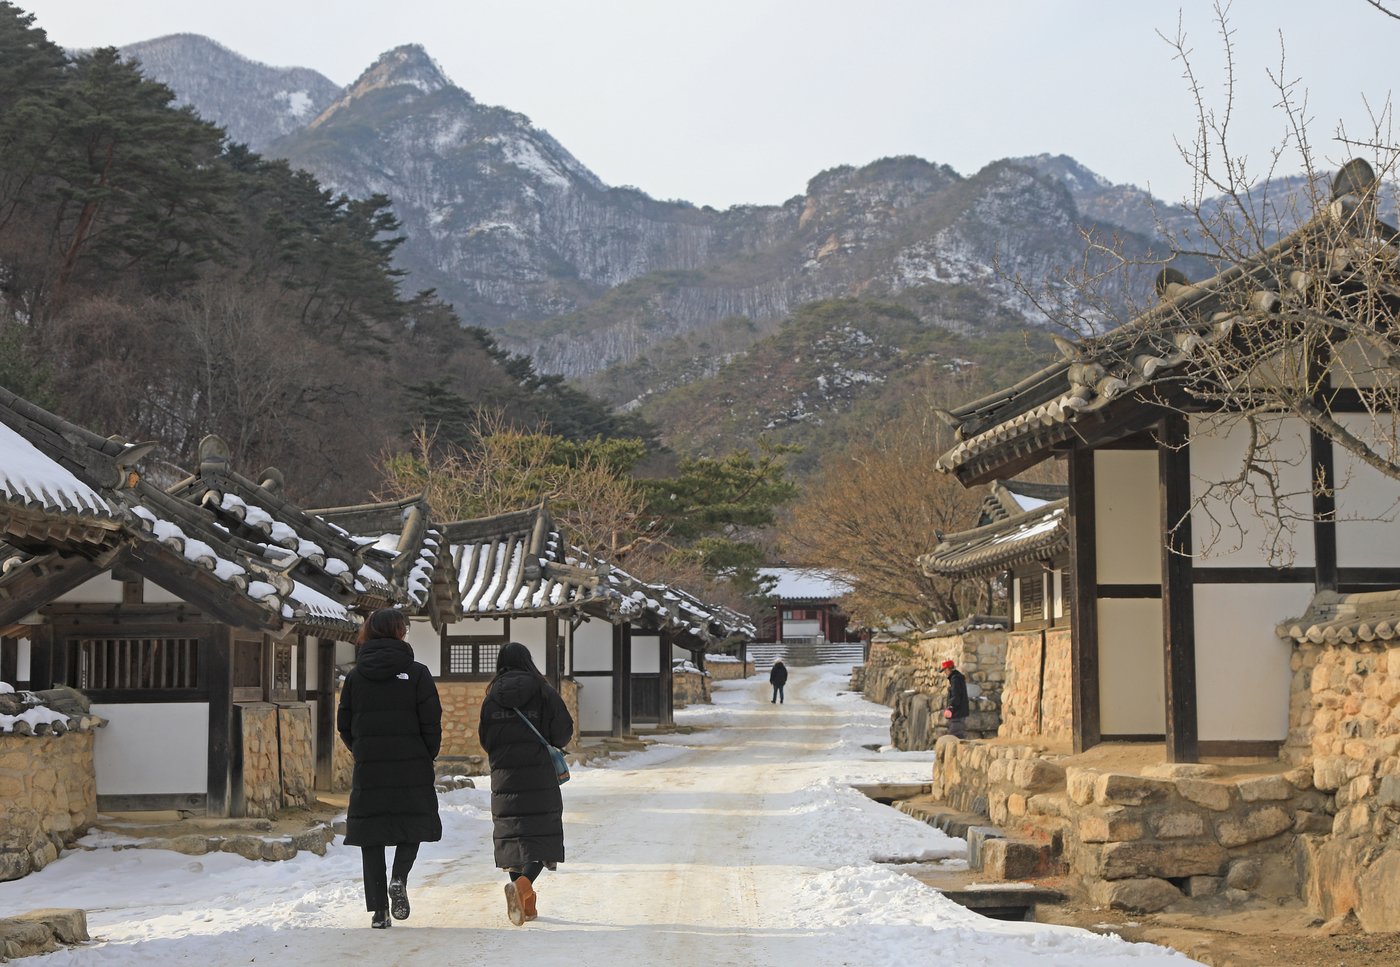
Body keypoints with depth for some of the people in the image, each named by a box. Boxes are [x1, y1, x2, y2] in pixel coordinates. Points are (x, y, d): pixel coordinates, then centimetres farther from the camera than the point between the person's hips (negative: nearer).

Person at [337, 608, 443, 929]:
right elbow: (431, 722, -7)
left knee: (370, 834, 7)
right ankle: (399, 879, -12)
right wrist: (427, 758, 7)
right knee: (412, 825, 15)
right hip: (411, 766, -2)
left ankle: (378, 909, 3)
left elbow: (344, 725, 7)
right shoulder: (417, 673, -4)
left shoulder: (355, 676, 4)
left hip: (368, 770, 2)